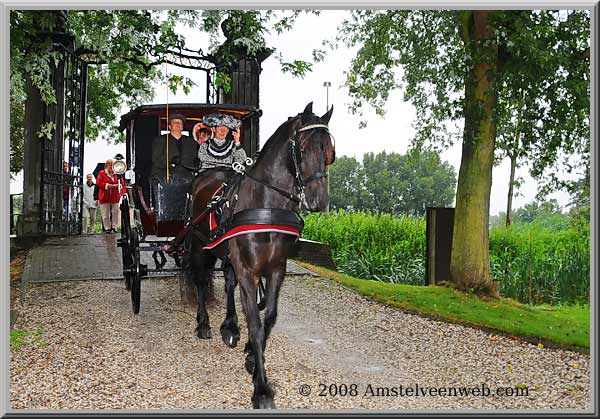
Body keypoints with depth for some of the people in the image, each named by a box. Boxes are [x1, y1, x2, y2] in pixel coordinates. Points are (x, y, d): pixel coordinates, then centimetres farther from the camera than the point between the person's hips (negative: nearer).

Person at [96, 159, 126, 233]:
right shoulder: (102, 173, 5)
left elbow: (122, 182, 13)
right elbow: (98, 182, -4)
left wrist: (119, 185, -9)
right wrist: (107, 185, -15)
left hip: (115, 197, 2)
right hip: (105, 197, -2)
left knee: (115, 212, -1)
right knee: (106, 214, -1)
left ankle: (114, 227, 8)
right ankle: (107, 228, 7)